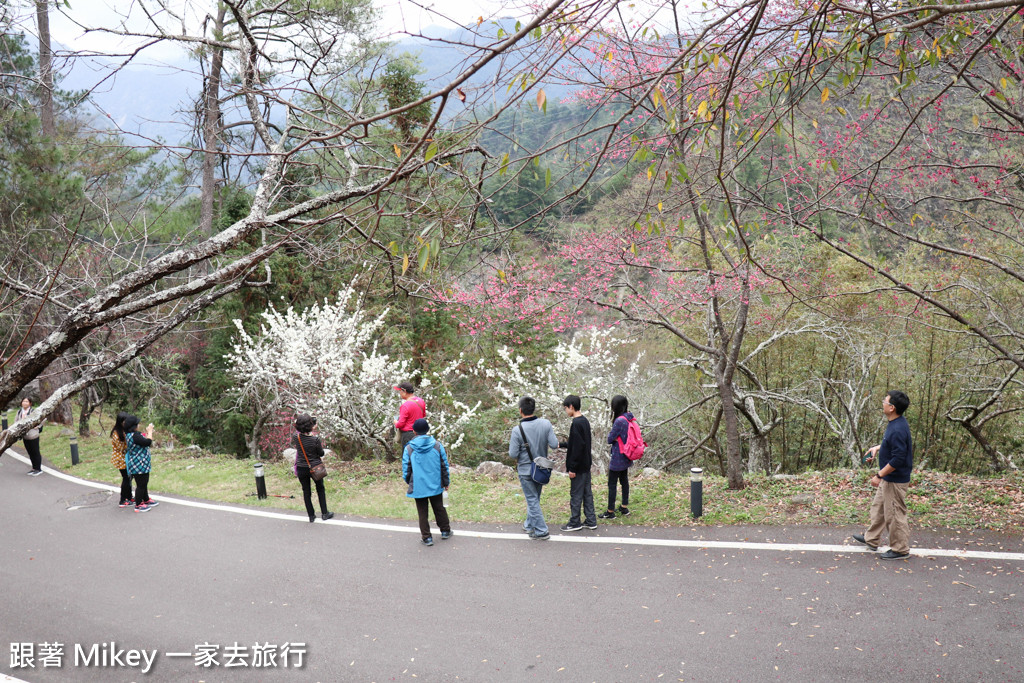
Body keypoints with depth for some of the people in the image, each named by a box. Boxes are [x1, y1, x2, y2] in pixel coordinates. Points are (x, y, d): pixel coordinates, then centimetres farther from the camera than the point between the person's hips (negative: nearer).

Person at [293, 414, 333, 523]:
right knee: (320, 489, 20)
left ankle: (311, 516, 22)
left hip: (301, 468, 2)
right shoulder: (315, 439, -24)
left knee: (306, 491, 15)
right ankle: (324, 513, 26)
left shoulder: (296, 438, -15)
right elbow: (321, 453, -11)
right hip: (315, 467, -2)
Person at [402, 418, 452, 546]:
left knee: (422, 512, 9)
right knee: (439, 508, 19)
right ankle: (445, 531, 32)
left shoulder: (409, 448, -10)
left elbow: (406, 470, -3)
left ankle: (427, 538, 12)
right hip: (435, 486, 2)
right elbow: (444, 466, 2)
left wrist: (409, 482, 16)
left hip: (418, 486, -2)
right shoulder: (437, 445, -6)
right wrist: (446, 483, 14)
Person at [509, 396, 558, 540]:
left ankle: (541, 531, 5)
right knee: (534, 498, 21)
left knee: (532, 500, 5)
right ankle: (530, 524, 36)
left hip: (526, 471, -5)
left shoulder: (517, 430, -21)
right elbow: (554, 445, -9)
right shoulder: (546, 424, -11)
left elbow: (513, 454, -19)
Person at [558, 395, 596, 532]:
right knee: (587, 493, 14)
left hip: (578, 466, -9)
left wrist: (572, 468, -18)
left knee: (576, 494, 1)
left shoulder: (576, 424, -20)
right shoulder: (585, 421, 9)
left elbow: (577, 447, -22)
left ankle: (574, 523, 10)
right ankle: (591, 521, 19)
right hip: (586, 464, 9)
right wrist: (561, 445, 26)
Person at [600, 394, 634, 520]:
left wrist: (610, 434, 1)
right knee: (624, 481, 19)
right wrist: (614, 436, -2)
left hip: (618, 457, -9)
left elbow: (610, 439, -18)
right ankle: (624, 508, 29)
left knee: (612, 484, 1)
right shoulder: (629, 418, 2)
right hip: (626, 457, 9)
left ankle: (610, 512, 9)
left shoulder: (619, 421, -26)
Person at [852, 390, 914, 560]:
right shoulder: (895, 424, 3)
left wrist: (879, 475, -24)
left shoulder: (898, 430, -29)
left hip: (896, 480, -11)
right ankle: (871, 539, 38)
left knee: (894, 514, 3)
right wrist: (877, 448, 12)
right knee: (878, 506, 23)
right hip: (888, 478, 11)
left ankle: (901, 550, 17)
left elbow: (898, 459, -29)